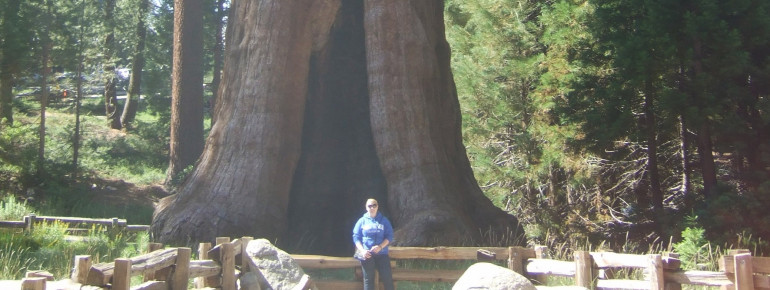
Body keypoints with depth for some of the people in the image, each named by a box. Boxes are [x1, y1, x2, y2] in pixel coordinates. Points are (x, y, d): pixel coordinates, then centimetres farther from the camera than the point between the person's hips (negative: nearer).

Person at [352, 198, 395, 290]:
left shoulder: (384, 220, 7)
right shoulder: (362, 221, 6)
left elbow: (389, 236, 2)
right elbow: (356, 237, 3)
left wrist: (380, 246, -15)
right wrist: (362, 250, -12)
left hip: (382, 254, 0)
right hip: (367, 254, 0)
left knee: (387, 278, -5)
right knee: (368, 280, 4)